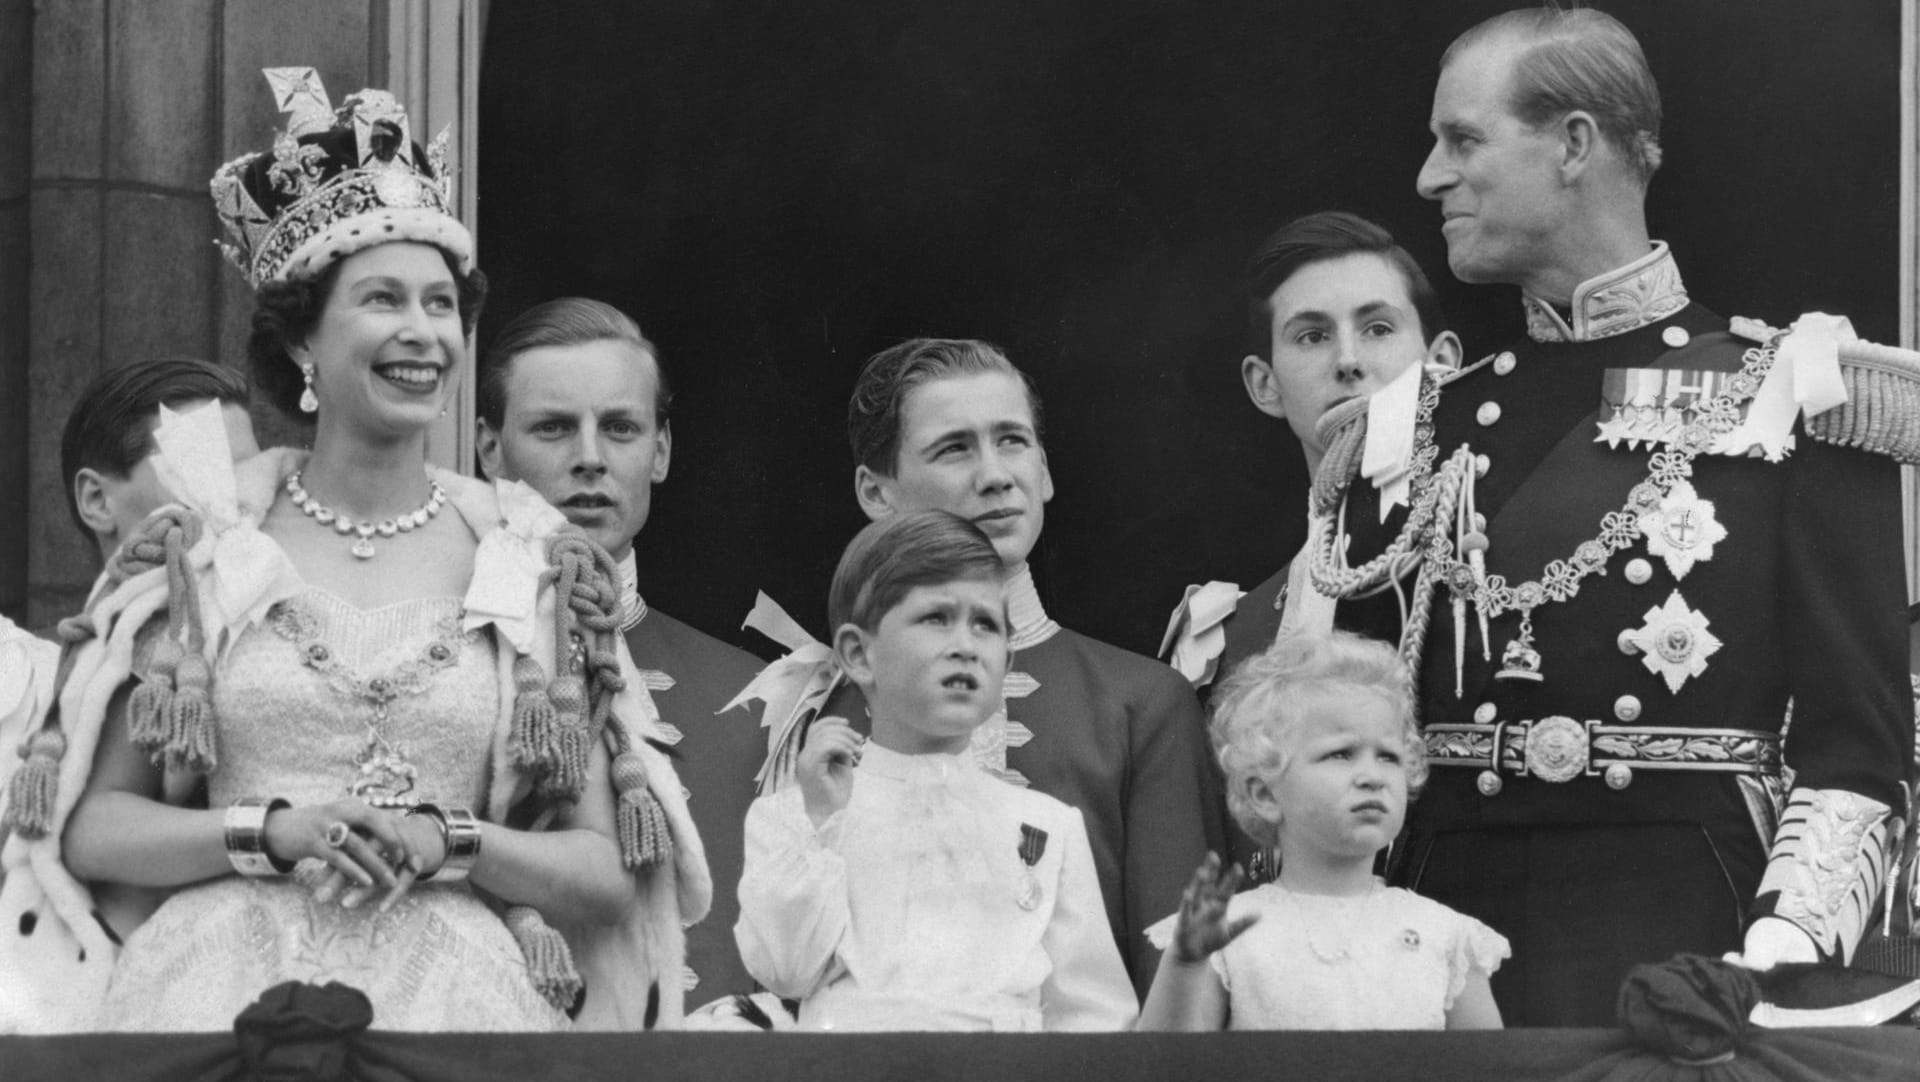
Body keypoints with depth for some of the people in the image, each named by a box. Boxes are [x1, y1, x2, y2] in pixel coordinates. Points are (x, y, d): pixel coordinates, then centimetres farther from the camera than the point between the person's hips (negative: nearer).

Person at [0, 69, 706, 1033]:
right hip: (228, 987, 0)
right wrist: (274, 831, -9)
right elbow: (89, 827, 5)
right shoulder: (202, 546, 6)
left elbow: (610, 873, 7)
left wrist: (447, 842, -9)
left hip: (452, 995, 0)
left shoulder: (533, 564, 7)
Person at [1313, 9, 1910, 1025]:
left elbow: (1855, 744, -6)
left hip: (1683, 926, -3)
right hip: (1454, 919, 3)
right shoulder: (1427, 422, 12)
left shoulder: (1787, 396, 0)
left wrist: (1782, 956, -17)